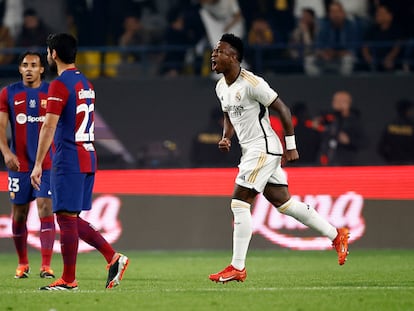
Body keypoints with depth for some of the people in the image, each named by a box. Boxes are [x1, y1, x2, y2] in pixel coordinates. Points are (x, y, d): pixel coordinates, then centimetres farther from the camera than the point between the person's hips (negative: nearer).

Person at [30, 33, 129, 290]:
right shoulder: (86, 83, 16)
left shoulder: (60, 84, -12)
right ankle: (114, 258, 7)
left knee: (67, 218, -4)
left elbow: (49, 127, -17)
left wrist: (38, 164, -16)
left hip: (68, 161, -9)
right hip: (88, 158, 9)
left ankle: (68, 280, -2)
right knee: (73, 220, 14)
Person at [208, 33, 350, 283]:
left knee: (239, 203, -12)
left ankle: (237, 268, -7)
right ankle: (337, 235, 22)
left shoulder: (252, 83, -18)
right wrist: (226, 138, 4)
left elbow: (282, 109, -14)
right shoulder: (221, 87, 9)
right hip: (251, 150, 9)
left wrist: (291, 146, -13)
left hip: (264, 148, -9)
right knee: (283, 202, 11)